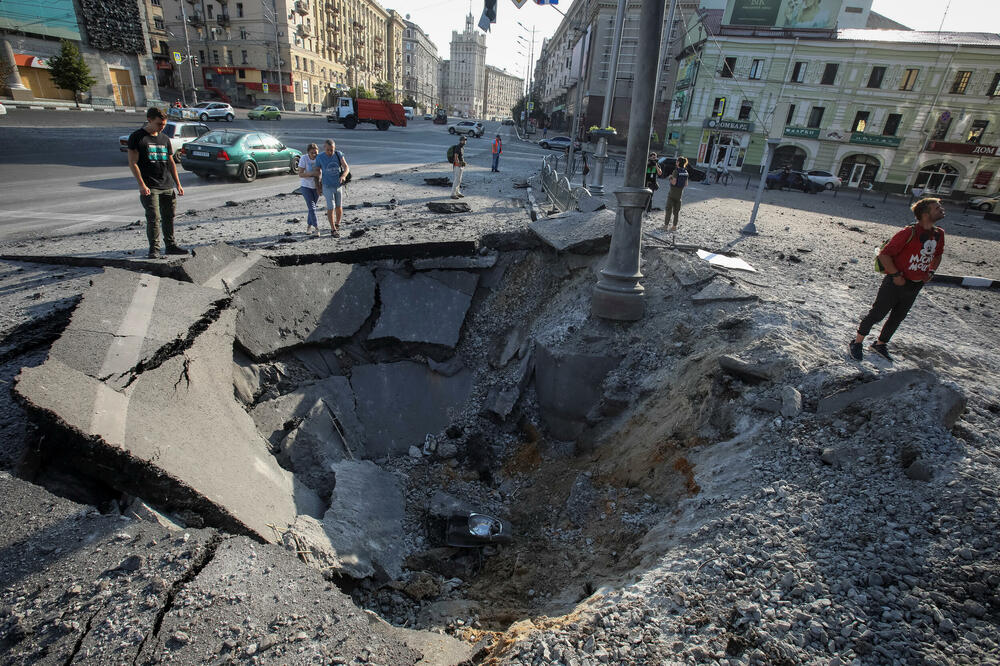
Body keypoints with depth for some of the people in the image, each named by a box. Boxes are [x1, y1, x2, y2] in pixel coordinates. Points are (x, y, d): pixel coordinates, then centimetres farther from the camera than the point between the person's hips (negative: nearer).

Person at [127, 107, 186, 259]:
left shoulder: (165, 138, 15)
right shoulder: (136, 137, -2)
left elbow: (171, 163, 19)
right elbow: (132, 163, -7)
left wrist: (178, 184, 11)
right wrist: (142, 185, -16)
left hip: (167, 186, 5)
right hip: (149, 187, -5)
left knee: (169, 216, 9)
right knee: (153, 218, -9)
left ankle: (171, 245, 20)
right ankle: (154, 249, -2)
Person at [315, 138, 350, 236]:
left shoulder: (339, 154, -7)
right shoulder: (319, 157, -10)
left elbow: (346, 168, -13)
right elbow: (318, 172, 0)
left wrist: (343, 176, -34)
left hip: (339, 185, 2)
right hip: (328, 187, -2)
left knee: (339, 207, 9)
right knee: (331, 208, -5)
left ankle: (337, 225, 33)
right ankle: (333, 229, 7)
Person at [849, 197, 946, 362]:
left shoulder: (939, 234, 3)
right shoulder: (909, 233, -19)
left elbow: (937, 255, 23)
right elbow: (884, 255, -19)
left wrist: (931, 272, 8)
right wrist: (896, 275, -18)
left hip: (915, 286, 7)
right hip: (895, 283, -7)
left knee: (897, 318, 16)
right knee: (876, 314, 1)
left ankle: (880, 344, 32)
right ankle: (857, 343, 14)